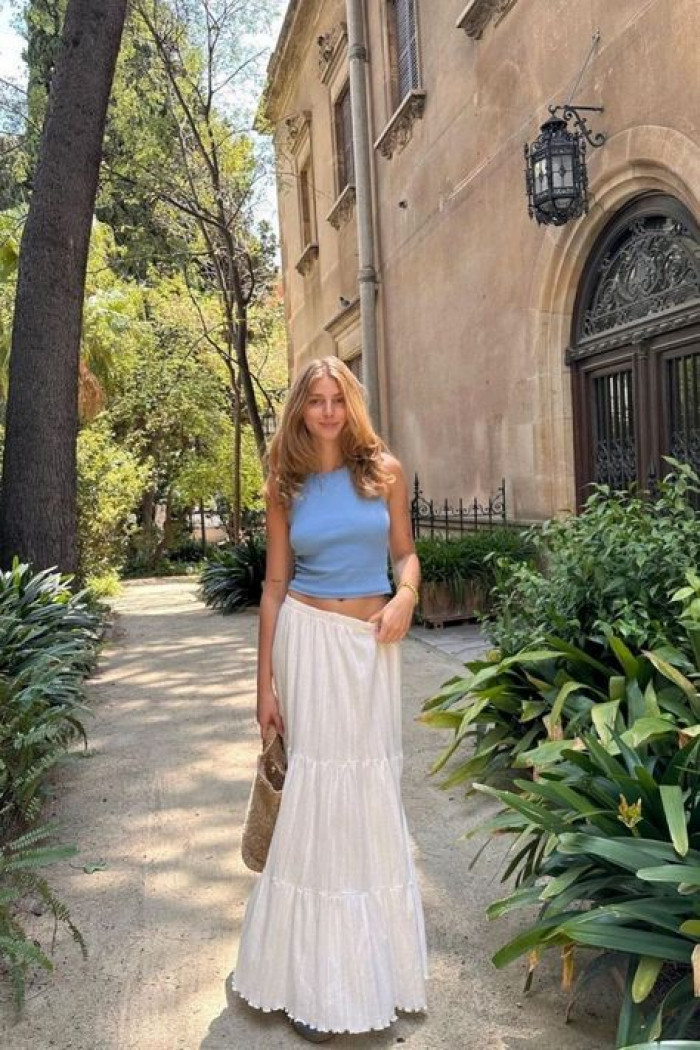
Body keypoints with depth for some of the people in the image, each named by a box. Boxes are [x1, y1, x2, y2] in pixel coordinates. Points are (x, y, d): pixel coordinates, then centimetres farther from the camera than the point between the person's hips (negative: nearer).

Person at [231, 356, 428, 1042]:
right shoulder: (286, 487, 3)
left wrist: (406, 595, -13)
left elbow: (405, 551, 11)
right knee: (316, 782, 1)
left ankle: (376, 958, 29)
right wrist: (264, 683, 1)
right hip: (310, 637, -1)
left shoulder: (384, 470, 4)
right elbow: (275, 583, 3)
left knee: (373, 785, 8)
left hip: (373, 641, 1)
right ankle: (316, 977, 17)